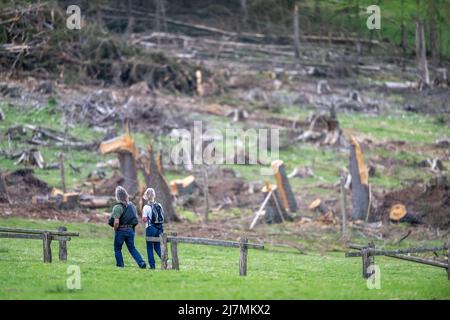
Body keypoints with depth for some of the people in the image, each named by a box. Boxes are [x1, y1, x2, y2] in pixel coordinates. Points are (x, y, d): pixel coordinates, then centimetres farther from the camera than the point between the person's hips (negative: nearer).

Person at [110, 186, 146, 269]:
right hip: (130, 230, 6)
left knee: (117, 249, 11)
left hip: (121, 230, -6)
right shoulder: (132, 205, 4)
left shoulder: (118, 207, -17)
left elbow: (116, 222, -24)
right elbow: (136, 218, 13)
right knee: (132, 248, 12)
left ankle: (120, 266, 13)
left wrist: (115, 229, -6)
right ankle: (141, 262, -5)